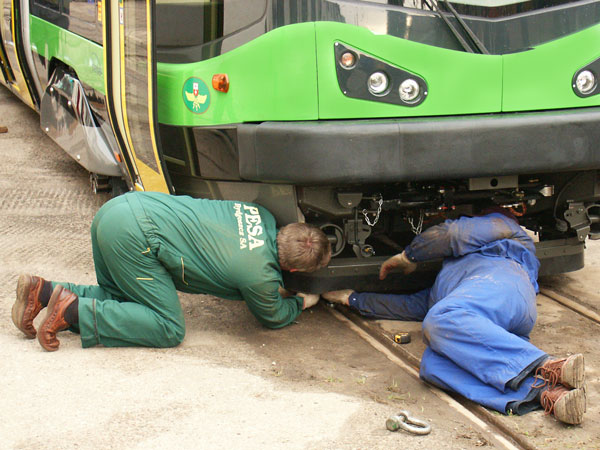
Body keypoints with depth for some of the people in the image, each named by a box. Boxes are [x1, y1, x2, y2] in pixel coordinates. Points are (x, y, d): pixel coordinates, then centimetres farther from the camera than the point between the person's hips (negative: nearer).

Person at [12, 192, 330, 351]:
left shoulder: (263, 215, 11)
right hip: (132, 234, -9)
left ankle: (42, 291, 10)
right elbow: (273, 317, 13)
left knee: (122, 301, 24)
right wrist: (302, 302, 31)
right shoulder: (260, 275, -10)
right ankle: (72, 310, -11)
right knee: (169, 328, -4)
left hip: (120, 208, 9)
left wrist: (277, 290, 32)